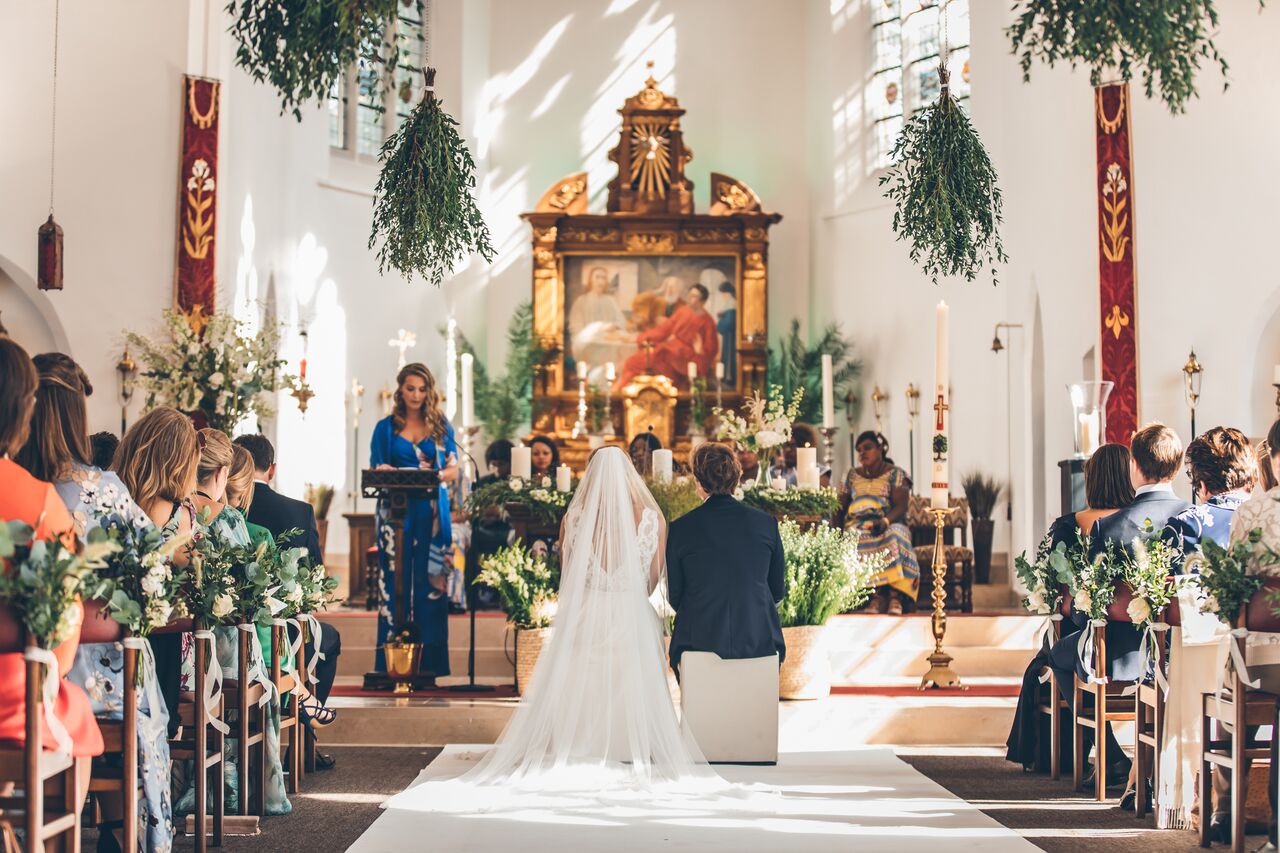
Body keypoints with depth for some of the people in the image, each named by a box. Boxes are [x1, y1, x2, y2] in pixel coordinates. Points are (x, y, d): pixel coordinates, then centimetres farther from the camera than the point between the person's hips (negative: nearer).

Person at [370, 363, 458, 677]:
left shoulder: (441, 425, 10)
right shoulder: (386, 427, 9)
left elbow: (453, 470, 5)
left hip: (433, 514, 0)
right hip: (396, 512, 0)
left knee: (431, 583, -2)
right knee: (396, 582, -3)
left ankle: (430, 661, 2)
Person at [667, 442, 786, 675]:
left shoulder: (682, 527, -6)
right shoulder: (766, 523, -2)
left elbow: (674, 596, 3)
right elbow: (778, 591, 7)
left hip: (701, 640, -1)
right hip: (759, 643, 2)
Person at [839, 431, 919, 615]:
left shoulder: (895, 473, 9)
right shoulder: (853, 475, 22)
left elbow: (901, 507, -4)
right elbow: (842, 505, 19)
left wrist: (885, 521, -24)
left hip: (889, 523, -2)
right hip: (857, 525, 2)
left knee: (894, 536, -39)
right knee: (855, 540, -35)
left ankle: (895, 595, -46)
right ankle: (877, 594, -41)